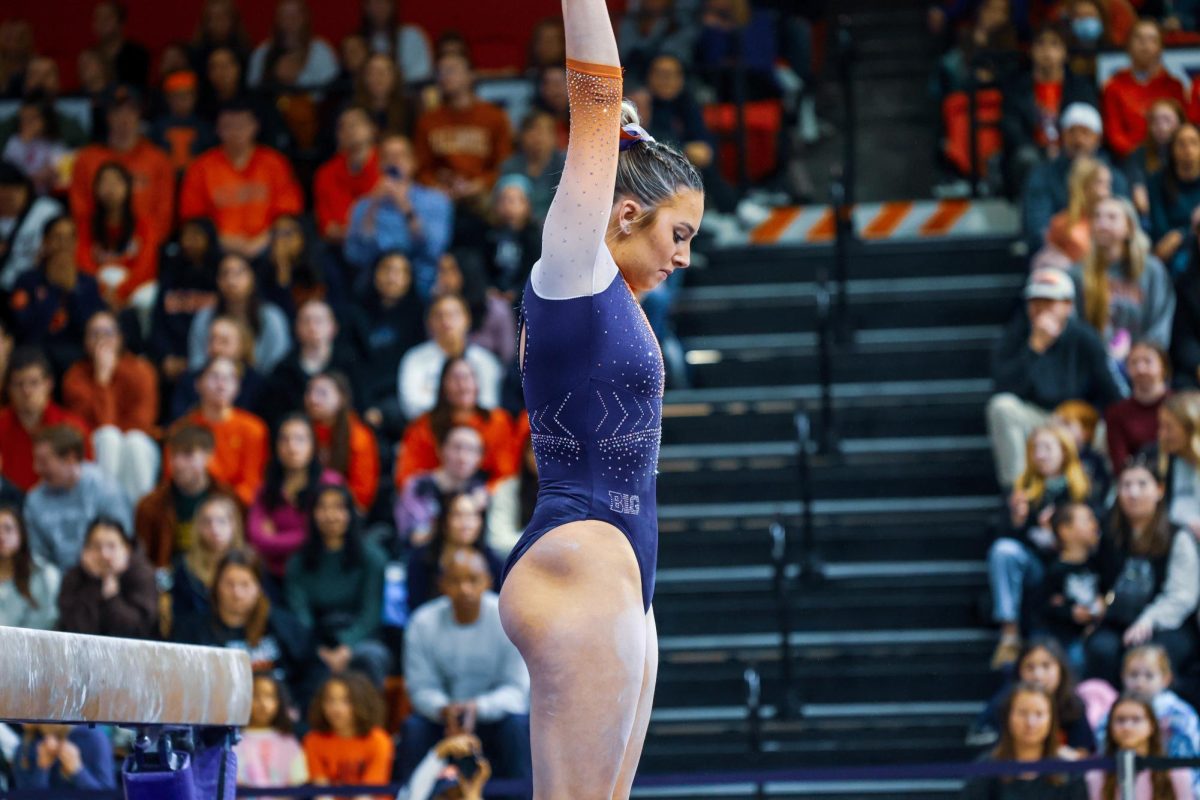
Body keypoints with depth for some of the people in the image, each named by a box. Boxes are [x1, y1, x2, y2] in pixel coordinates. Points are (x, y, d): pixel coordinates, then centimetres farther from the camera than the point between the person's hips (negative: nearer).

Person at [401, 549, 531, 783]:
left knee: (517, 725, -32)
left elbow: (517, 689, -16)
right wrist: (444, 710, -32)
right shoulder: (423, 623, -11)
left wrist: (476, 707, -35)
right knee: (414, 728, -28)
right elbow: (421, 687, -9)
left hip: (495, 712, -1)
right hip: (443, 717, 1)